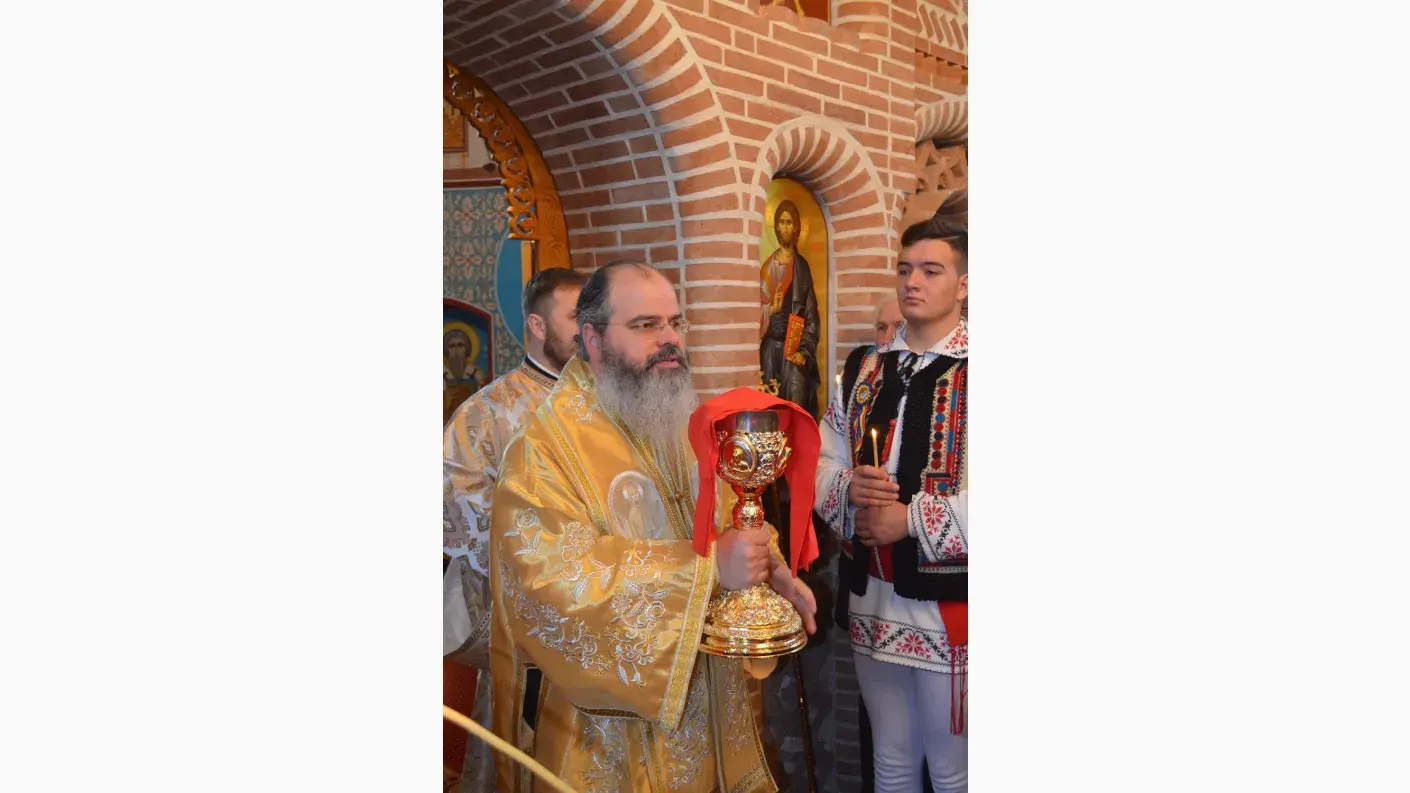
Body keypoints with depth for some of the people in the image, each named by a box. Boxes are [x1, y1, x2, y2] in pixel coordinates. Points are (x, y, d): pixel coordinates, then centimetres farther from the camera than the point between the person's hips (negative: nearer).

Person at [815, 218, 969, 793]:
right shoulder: (861, 370, 8)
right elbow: (822, 463, 10)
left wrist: (913, 519, -20)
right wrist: (848, 490, -11)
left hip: (948, 607, -5)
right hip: (872, 601, 5)